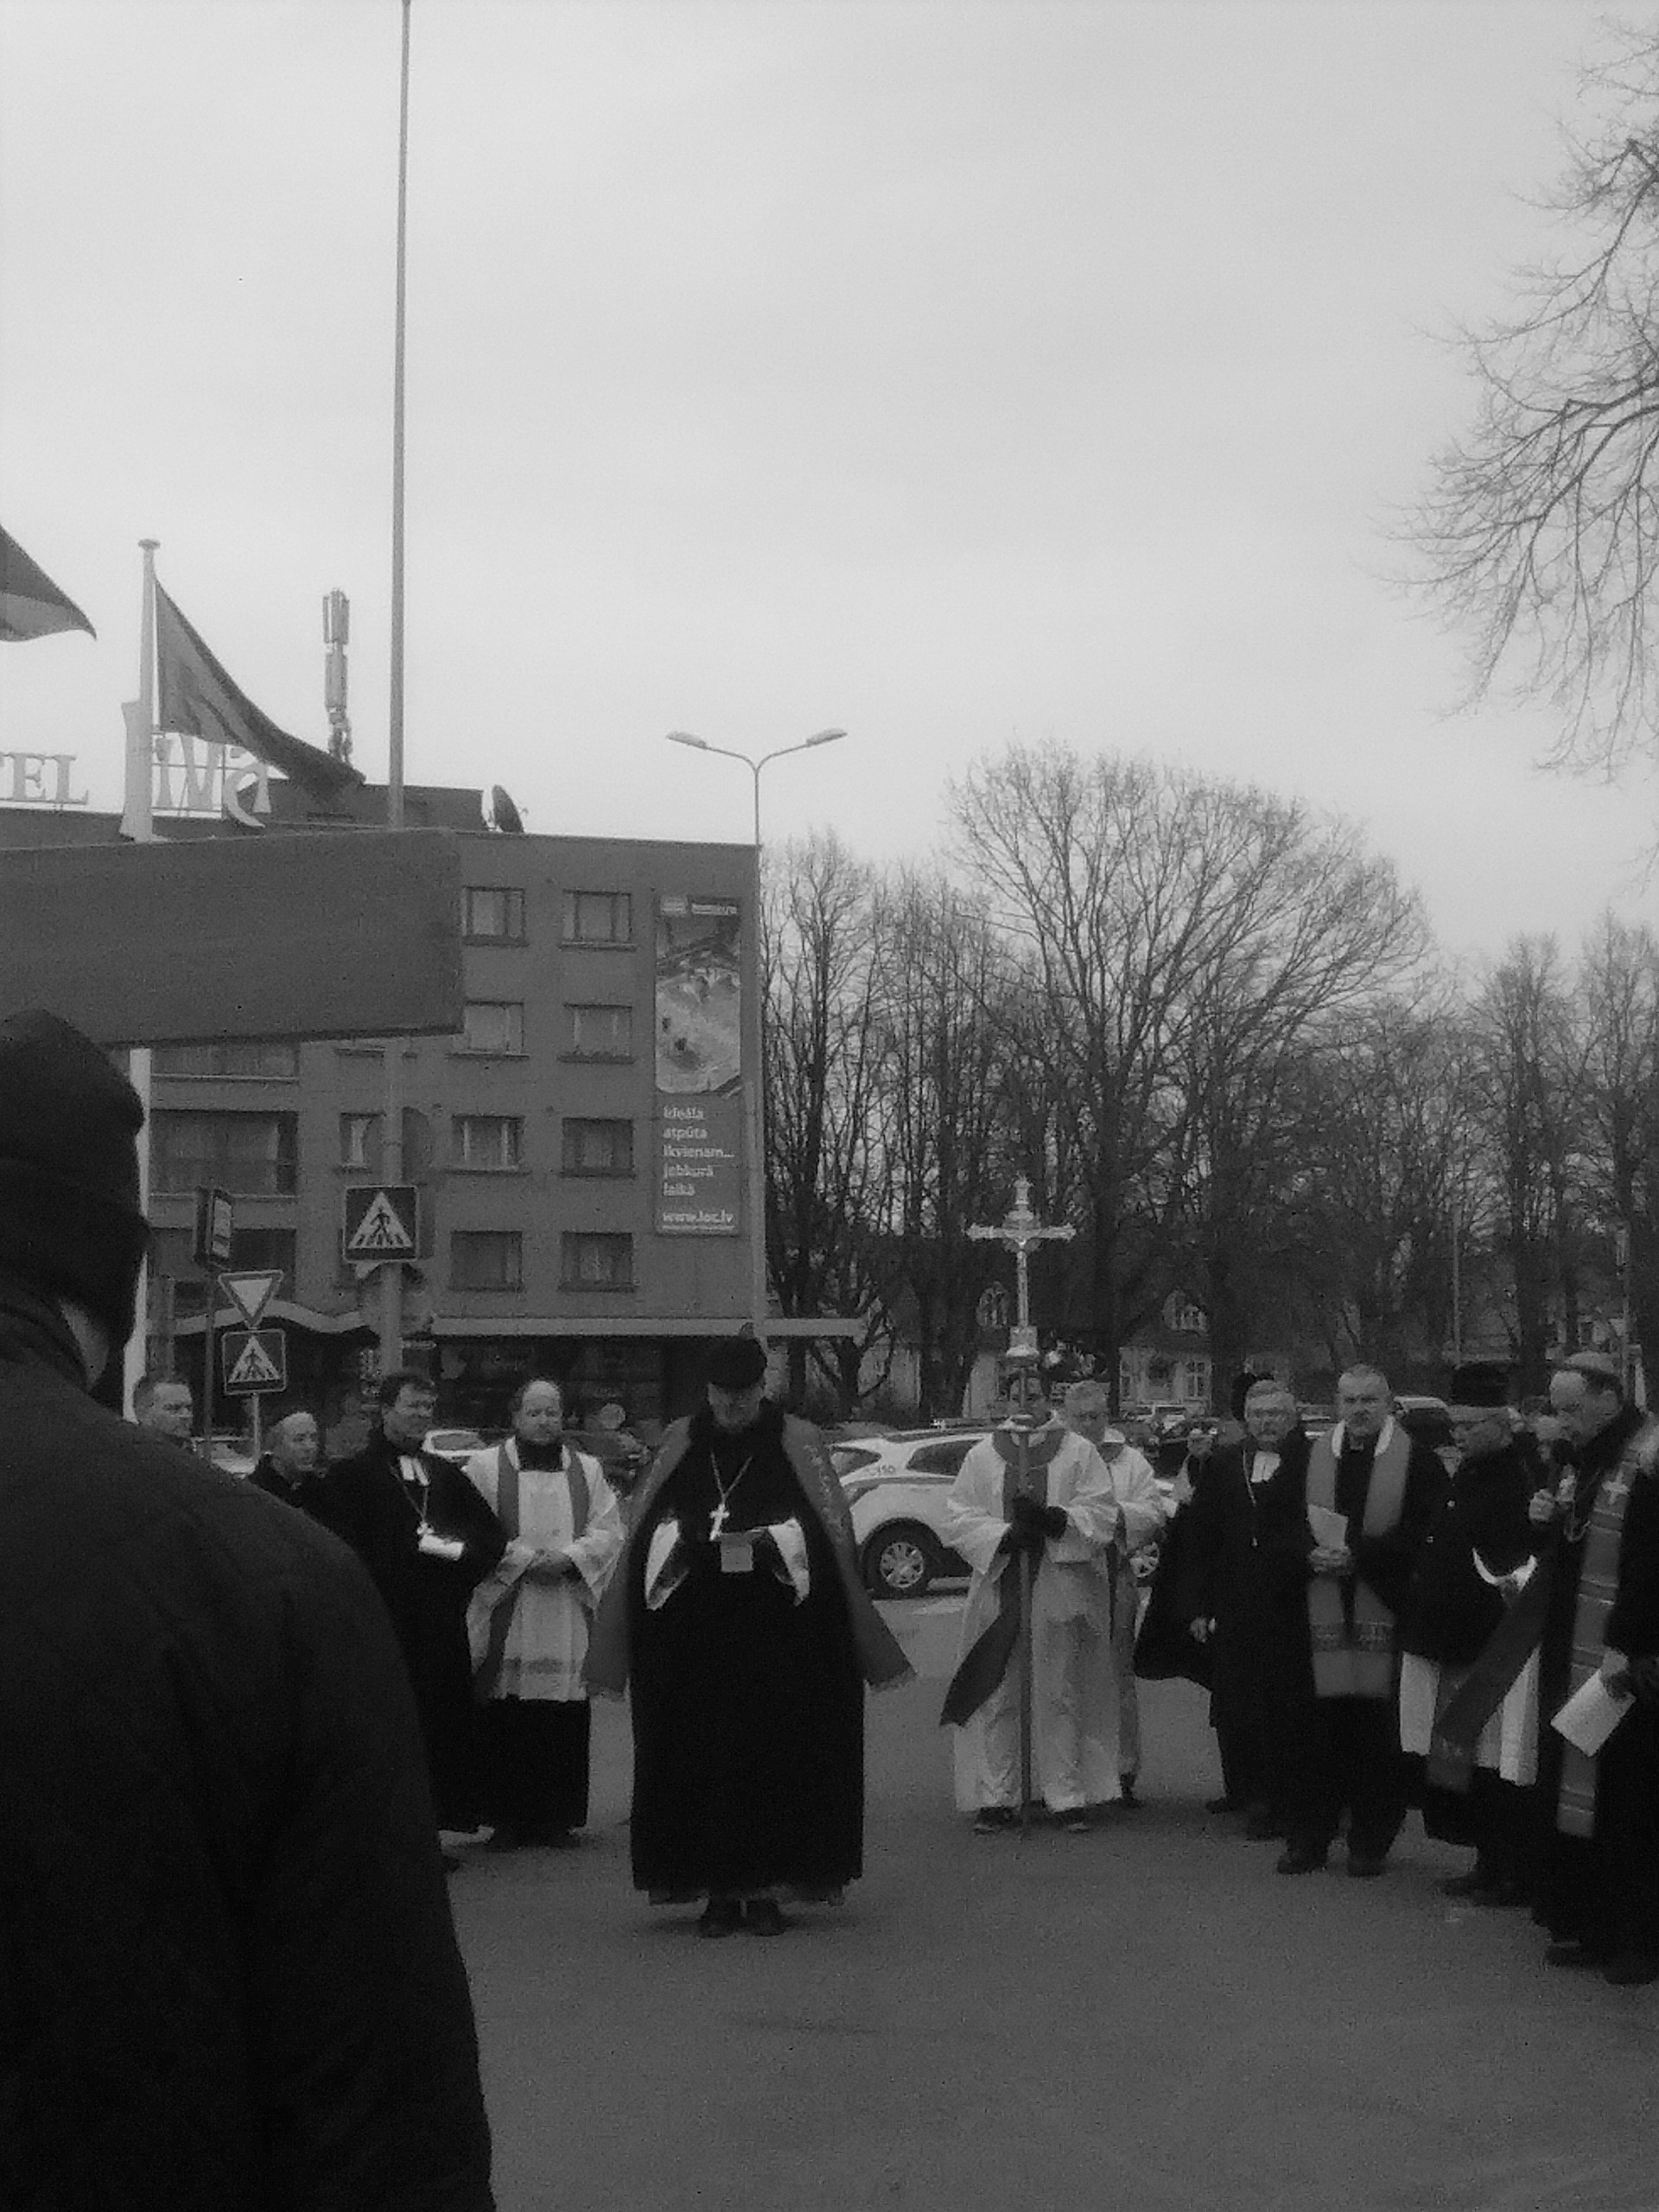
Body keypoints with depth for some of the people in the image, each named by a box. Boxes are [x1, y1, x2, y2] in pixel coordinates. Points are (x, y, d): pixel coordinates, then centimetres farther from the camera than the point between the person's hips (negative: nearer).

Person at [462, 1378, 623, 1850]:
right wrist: (526, 1558, -13)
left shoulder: (588, 1470, 12)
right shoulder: (483, 1468, 4)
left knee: (563, 1722, 1)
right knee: (505, 1722, -2)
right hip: (506, 1618, -2)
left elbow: (608, 1532, 4)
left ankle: (558, 1817, 8)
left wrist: (568, 1557, -12)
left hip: (568, 1621, 2)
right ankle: (506, 1817, 5)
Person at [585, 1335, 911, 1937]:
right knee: (703, 1756, 0)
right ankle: (719, 1890, 6)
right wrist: (684, 1540, -9)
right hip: (691, 1633, 2)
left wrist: (769, 1542, -14)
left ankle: (765, 1887, 4)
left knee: (773, 1755, -3)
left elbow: (828, 1530, 2)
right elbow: (648, 1530, 11)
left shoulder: (796, 1442, 4)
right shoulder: (682, 1442, 10)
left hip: (778, 1632, -2)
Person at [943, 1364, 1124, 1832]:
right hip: (999, 1590, 1)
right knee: (997, 1697, 0)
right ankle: (997, 1796, 5)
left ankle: (1068, 1794, 5)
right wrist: (1004, 1535, -14)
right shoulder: (982, 1456, 10)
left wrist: (1053, 1519, -17)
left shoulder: (1079, 1452, 7)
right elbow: (957, 1519, 3)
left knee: (1061, 1694, 0)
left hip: (1061, 1592, -1)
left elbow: (1103, 1514, -1)